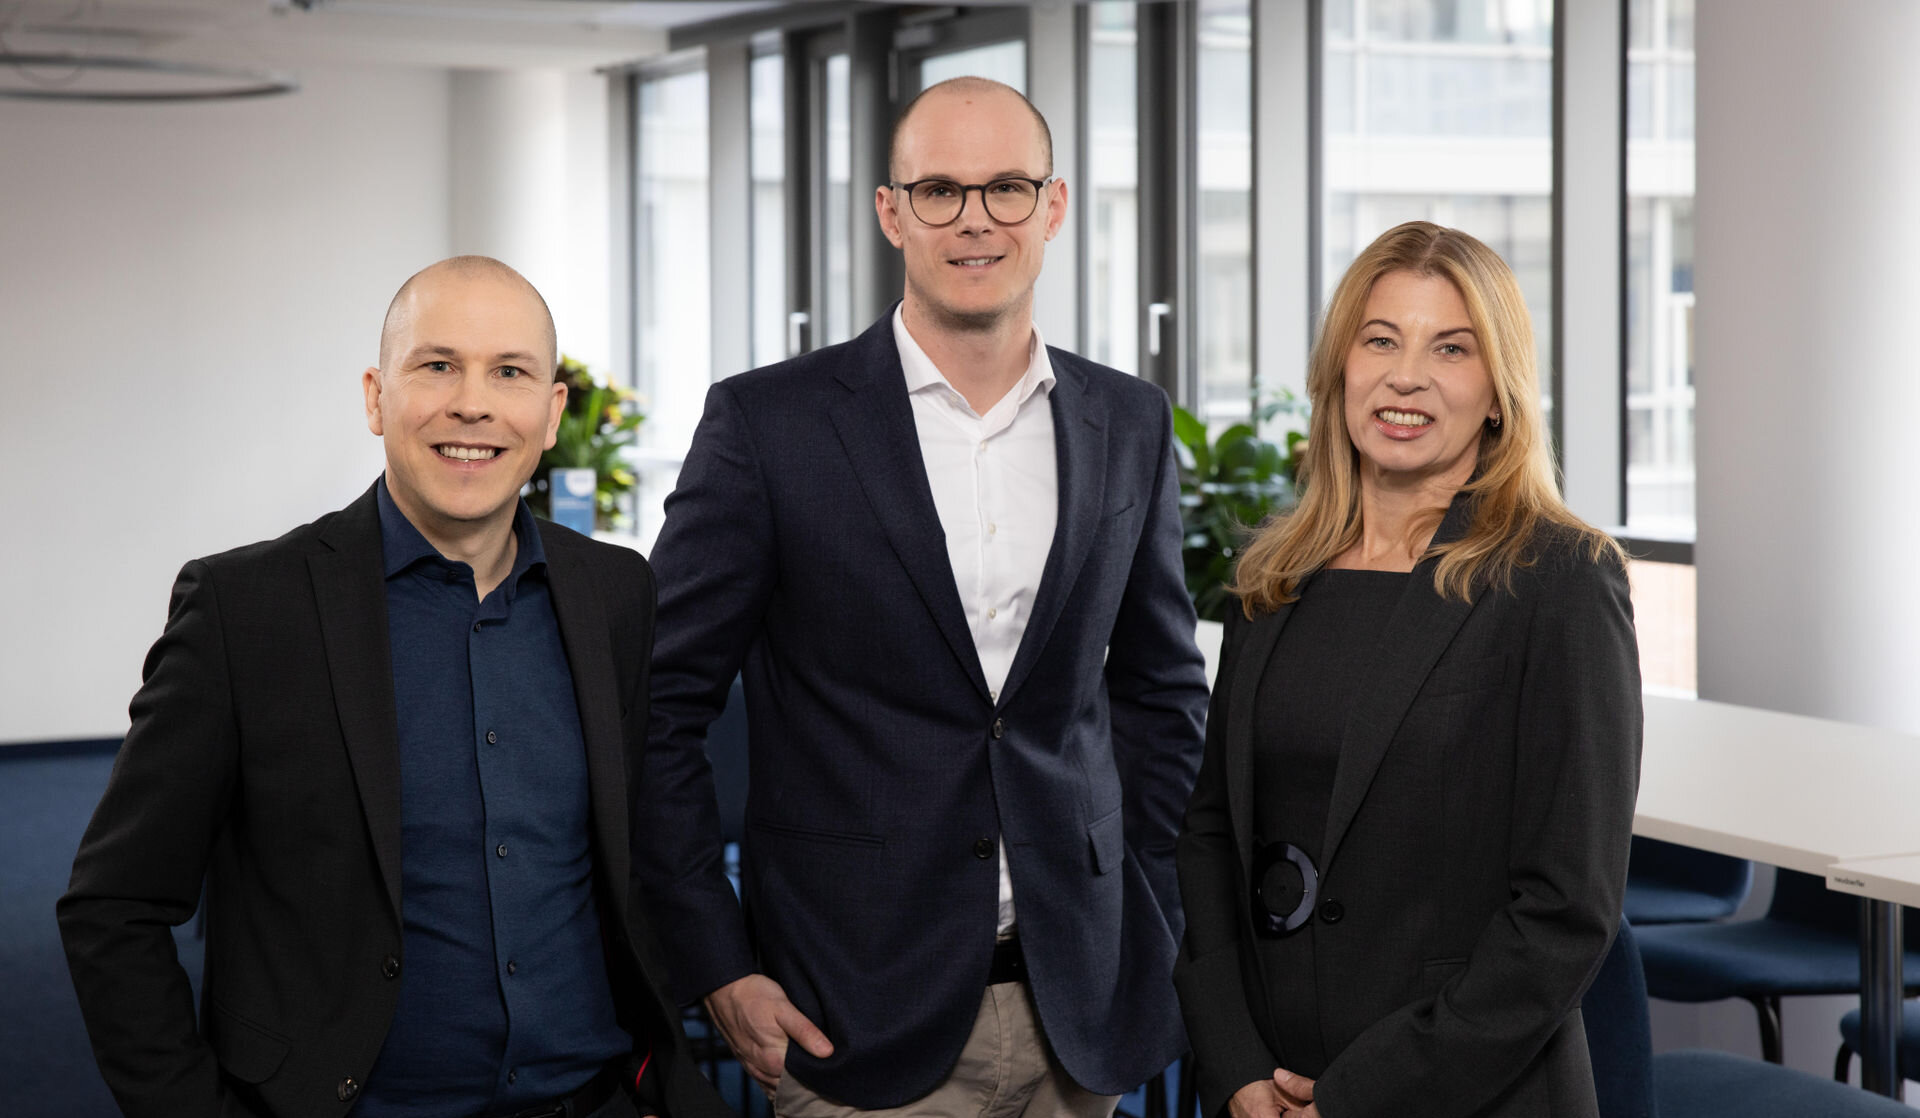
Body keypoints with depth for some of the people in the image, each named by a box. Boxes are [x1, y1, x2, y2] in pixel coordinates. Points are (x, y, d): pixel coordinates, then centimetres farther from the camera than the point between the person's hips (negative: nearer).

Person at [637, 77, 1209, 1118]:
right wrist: (715, 966, -7)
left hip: (1076, 1010, 4)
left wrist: (1144, 909, 9)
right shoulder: (766, 422, -6)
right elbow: (661, 704, -3)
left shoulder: (1130, 424, 6)